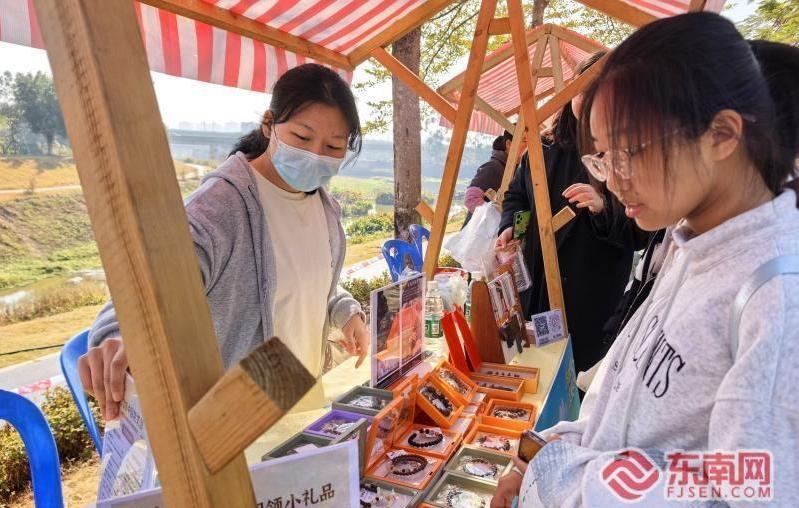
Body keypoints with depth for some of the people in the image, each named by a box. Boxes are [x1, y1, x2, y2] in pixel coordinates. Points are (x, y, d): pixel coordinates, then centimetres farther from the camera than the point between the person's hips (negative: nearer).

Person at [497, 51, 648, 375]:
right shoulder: (545, 148, 7)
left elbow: (641, 232, -10)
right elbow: (516, 195, 20)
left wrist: (603, 207, -27)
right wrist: (509, 226, 2)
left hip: (594, 296, -4)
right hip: (535, 284, 5)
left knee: (584, 367, 4)